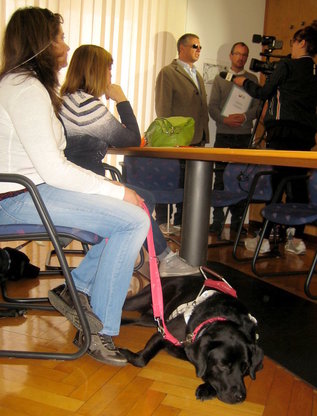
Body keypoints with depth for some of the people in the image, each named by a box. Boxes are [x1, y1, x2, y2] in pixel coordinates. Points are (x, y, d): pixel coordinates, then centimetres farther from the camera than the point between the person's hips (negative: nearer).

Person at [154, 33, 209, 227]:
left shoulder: (198, 76, 23)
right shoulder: (168, 73, -1)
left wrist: (204, 138, 14)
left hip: (196, 142, 7)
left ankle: (179, 226, 20)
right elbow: (162, 108, -8)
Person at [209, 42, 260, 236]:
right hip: (223, 134, 0)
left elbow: (257, 106, 5)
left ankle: (237, 220, 7)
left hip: (244, 135, 0)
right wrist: (225, 119, -13)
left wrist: (245, 117, -15)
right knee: (220, 177, -1)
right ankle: (217, 220, 4)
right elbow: (212, 106, 5)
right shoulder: (220, 78, 13)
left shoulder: (252, 79, 13)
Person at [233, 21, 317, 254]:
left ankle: (264, 238, -2)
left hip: (283, 132, -6)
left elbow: (264, 93, 1)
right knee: (298, 184, 8)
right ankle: (297, 238, 12)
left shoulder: (286, 66, -4)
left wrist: (244, 82, 16)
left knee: (274, 183, -4)